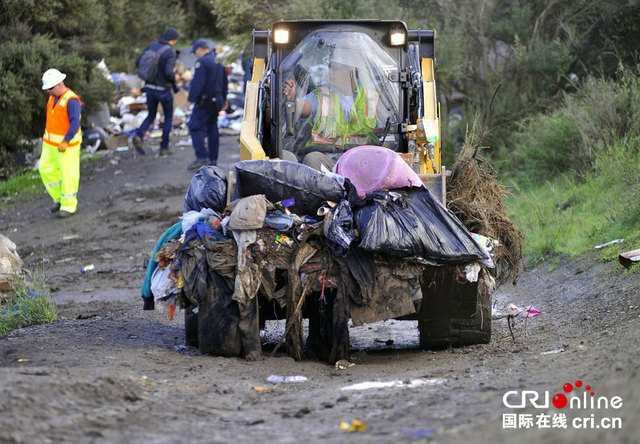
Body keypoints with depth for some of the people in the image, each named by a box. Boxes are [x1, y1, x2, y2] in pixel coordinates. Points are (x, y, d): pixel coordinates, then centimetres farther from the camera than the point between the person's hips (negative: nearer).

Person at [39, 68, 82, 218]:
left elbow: (75, 123, -28)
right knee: (46, 169, 6)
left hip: (66, 144, -8)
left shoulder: (71, 100, -20)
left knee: (68, 174, 0)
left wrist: (65, 141, -33)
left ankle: (69, 206, 9)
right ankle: (59, 198, 21)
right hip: (51, 143, 8)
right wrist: (46, 136, 21)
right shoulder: (53, 98, 7)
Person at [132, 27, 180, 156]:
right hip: (164, 89, -5)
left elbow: (138, 62, 4)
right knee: (168, 117, 15)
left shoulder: (152, 46, 2)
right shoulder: (170, 52, -16)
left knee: (151, 116, 18)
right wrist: (174, 83, -8)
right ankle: (164, 147, 12)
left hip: (150, 87, 5)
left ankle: (138, 136, -9)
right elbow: (168, 72, -26)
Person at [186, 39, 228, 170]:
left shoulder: (202, 62, -15)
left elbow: (197, 83, -21)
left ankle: (202, 157, -19)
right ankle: (213, 158, 16)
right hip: (216, 100, 9)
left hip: (204, 100, -9)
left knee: (195, 126, -8)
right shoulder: (219, 61, 13)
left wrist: (191, 99, -18)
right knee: (212, 127, 14)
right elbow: (224, 82, 21)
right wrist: (224, 99, 29)